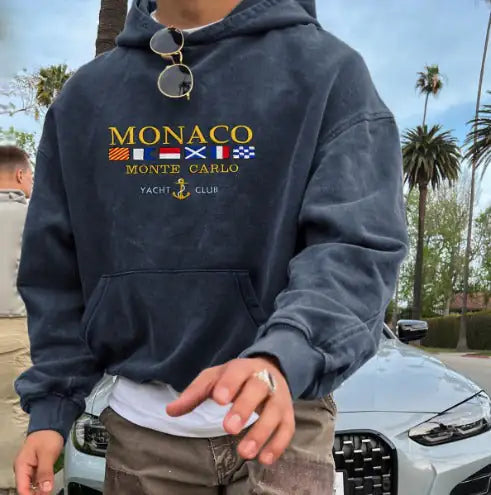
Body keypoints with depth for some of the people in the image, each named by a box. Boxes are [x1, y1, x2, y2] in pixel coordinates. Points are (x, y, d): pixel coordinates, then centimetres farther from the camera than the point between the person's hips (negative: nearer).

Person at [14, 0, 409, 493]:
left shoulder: (328, 70, -8)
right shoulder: (85, 95, 4)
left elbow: (356, 246, -18)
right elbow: (58, 271, 7)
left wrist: (282, 357, -34)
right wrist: (51, 405, 2)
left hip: (276, 413, -3)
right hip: (141, 422, 4)